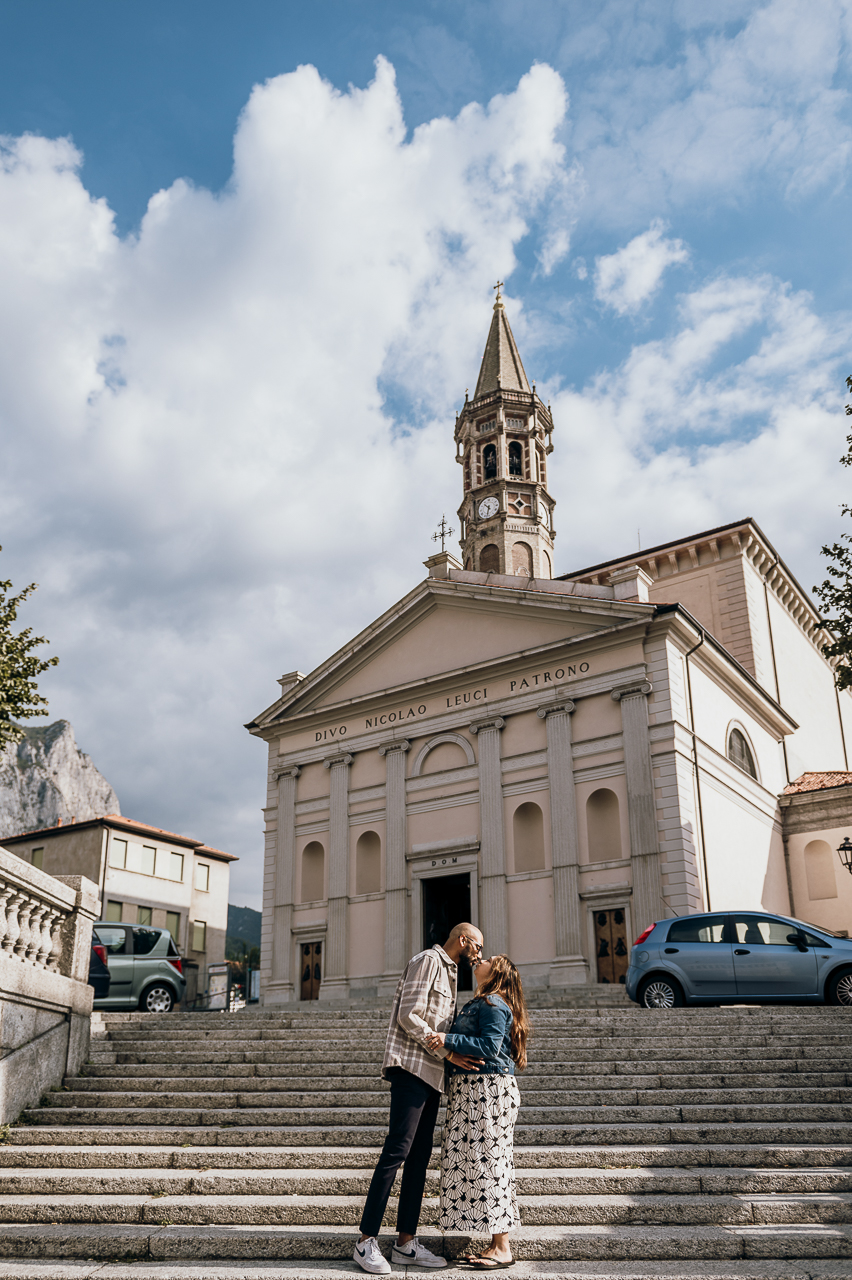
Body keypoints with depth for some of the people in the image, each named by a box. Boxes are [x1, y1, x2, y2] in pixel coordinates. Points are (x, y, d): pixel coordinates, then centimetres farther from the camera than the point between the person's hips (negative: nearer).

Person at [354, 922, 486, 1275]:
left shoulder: (448, 971, 24)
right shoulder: (428, 960, -5)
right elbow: (410, 1016, -14)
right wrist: (447, 1052, -13)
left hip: (431, 1074, 10)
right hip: (411, 1066, -10)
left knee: (420, 1154, 7)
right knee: (398, 1149, -12)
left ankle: (406, 1242, 10)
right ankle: (366, 1240, -9)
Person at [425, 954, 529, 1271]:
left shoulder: (493, 1004, -11)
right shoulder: (478, 1004, 20)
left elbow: (489, 1046, -21)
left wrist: (449, 1040, -22)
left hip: (489, 1091, -10)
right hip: (471, 1090, 10)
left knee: (488, 1161, -6)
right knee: (471, 1160, 10)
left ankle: (503, 1249, 0)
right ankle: (496, 1245, 15)